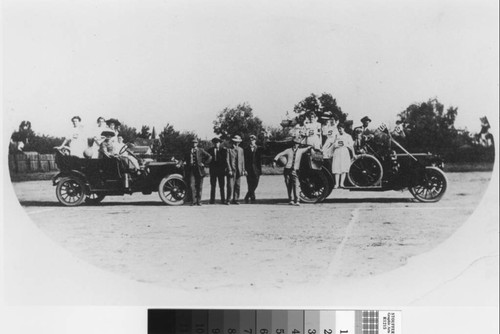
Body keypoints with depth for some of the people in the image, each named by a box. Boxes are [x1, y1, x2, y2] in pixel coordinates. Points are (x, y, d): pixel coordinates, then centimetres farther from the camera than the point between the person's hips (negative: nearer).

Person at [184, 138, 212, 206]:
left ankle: (198, 201, 11)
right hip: (191, 170, 2)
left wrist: (204, 163, -4)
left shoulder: (201, 150, 3)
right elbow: (185, 160, 24)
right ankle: (193, 201, -4)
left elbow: (209, 157, 1)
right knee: (192, 186, -9)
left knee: (199, 187, 3)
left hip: (199, 170, -1)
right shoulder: (188, 152, 12)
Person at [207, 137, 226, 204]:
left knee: (222, 186, 2)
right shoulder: (210, 150, 9)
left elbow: (225, 159, 0)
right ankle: (212, 200, 3)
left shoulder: (223, 150, 4)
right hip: (213, 170, 1)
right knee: (213, 186, 1)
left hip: (221, 170, -1)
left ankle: (223, 199, 6)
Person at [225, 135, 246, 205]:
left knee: (237, 186, 4)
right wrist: (229, 170, -11)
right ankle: (228, 200, -2)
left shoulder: (241, 150, 14)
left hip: (239, 170, 4)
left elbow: (242, 160, 15)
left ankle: (235, 199, 10)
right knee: (230, 185, -7)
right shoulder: (228, 150, -1)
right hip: (231, 170, -4)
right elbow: (227, 160, -4)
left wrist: (243, 170, 8)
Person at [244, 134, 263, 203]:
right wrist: (245, 169, -6)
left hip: (256, 170, 1)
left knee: (255, 185, 0)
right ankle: (252, 198, 4)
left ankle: (247, 197, 16)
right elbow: (245, 160, 4)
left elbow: (260, 159, 2)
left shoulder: (259, 149, 7)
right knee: (250, 185, -3)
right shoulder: (246, 149, 7)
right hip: (249, 170, -1)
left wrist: (260, 169, -5)